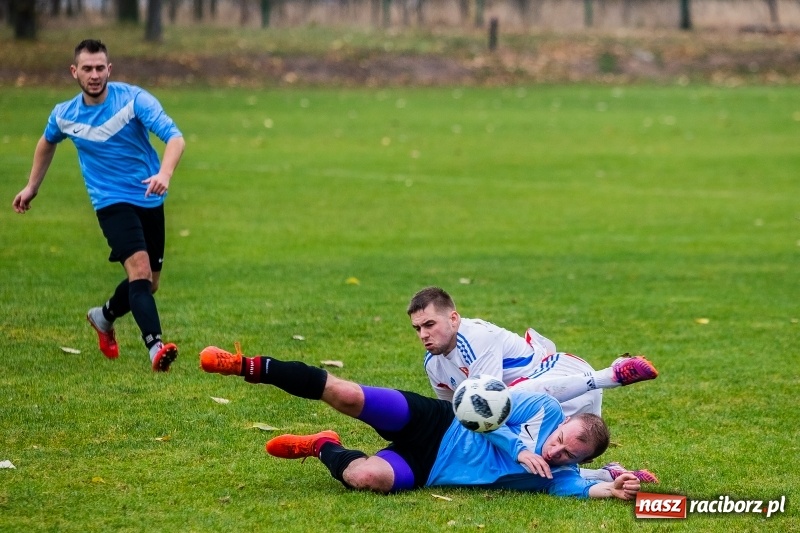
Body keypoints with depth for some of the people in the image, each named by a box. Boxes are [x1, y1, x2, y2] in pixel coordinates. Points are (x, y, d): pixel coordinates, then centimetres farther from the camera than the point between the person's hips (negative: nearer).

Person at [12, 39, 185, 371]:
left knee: (148, 284, 13)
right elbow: (48, 142, 22)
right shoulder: (64, 115, -3)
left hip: (150, 201, 2)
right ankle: (155, 348, -37)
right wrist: (32, 187, 27)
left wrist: (164, 174, -43)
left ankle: (104, 317, 43)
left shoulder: (134, 99, -14)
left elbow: (175, 137, -25)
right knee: (139, 269, -25)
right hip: (113, 203, -2)